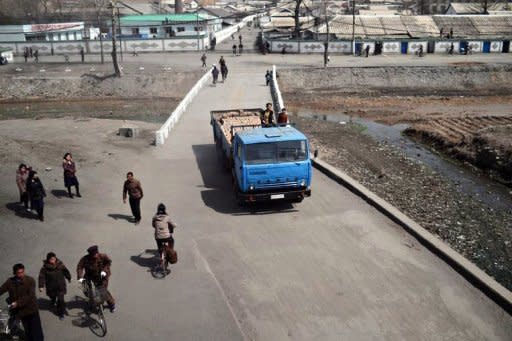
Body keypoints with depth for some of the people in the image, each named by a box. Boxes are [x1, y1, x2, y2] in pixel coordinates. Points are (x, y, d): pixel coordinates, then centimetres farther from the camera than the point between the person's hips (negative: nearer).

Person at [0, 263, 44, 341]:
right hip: (20, 311, 3)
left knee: (36, 331, 0)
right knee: (28, 331, 14)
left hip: (32, 309, -2)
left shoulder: (30, 280, -12)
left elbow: (30, 296, -19)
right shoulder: (10, 282, -3)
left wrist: (18, 303, -28)